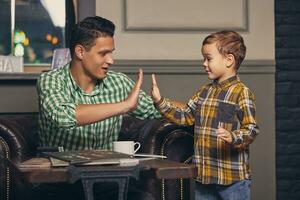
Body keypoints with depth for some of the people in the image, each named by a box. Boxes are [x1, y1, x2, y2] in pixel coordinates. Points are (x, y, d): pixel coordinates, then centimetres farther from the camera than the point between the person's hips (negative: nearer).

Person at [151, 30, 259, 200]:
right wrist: (159, 101, 8)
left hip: (233, 177, -7)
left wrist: (233, 137, -34)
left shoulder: (241, 93, -11)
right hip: (204, 175, 8)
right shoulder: (205, 92, 13)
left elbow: (251, 129, -16)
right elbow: (184, 116, 16)